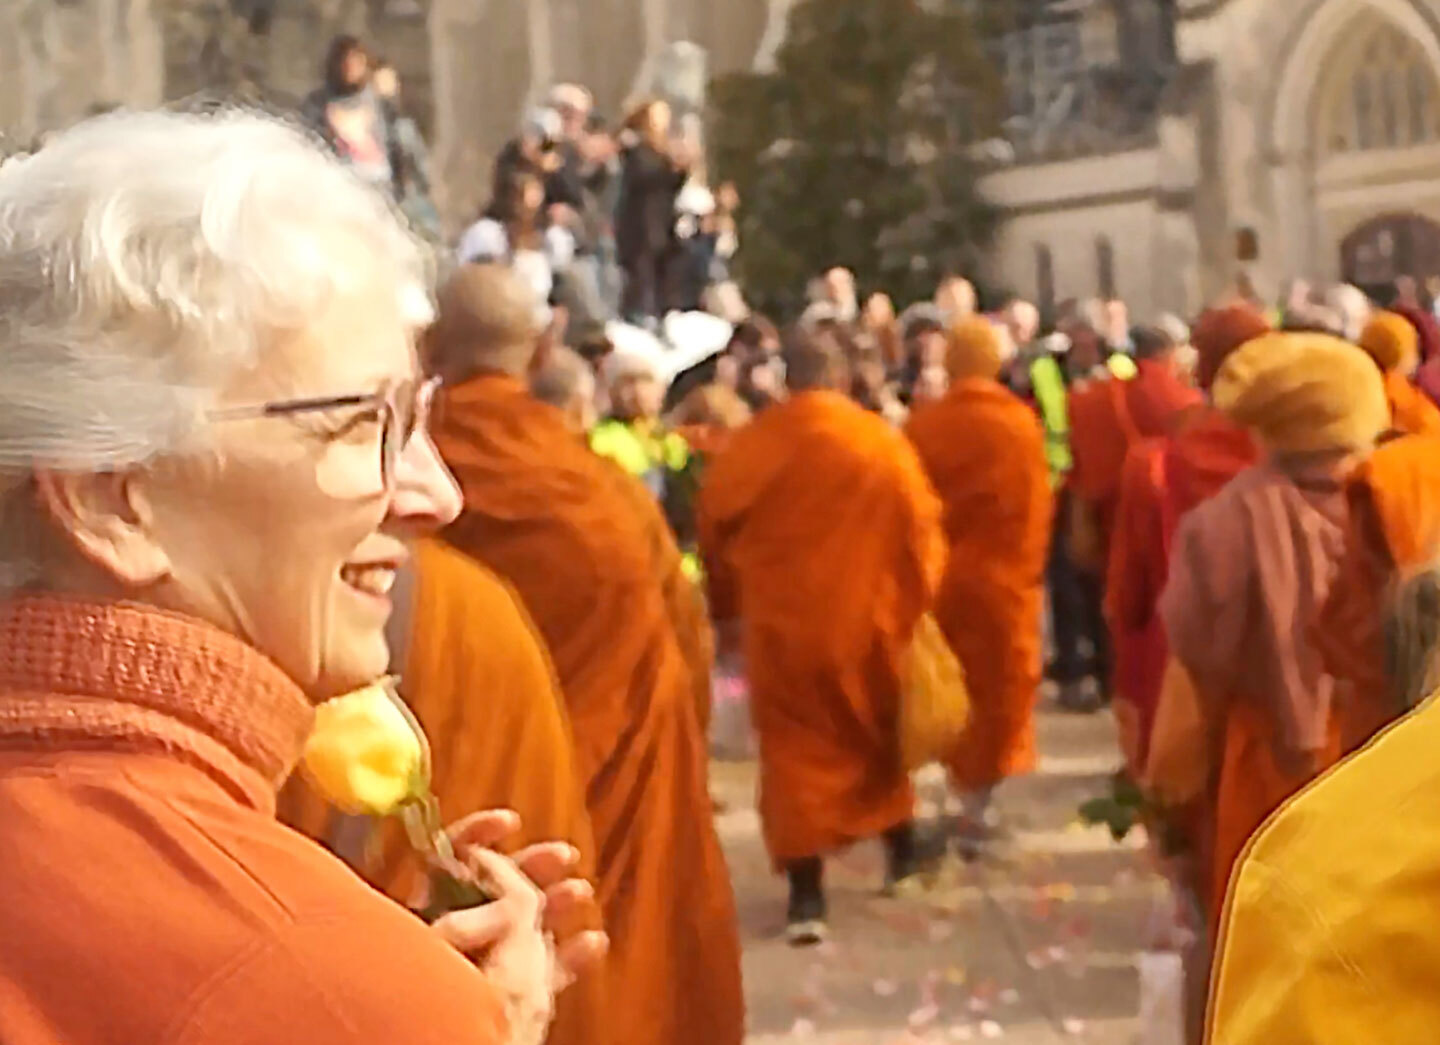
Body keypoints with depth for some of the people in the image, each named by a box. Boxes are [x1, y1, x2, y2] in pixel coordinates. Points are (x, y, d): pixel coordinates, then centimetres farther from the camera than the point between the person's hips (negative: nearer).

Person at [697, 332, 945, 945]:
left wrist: (727, 609, 17)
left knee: (795, 751, 4)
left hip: (780, 624, 0)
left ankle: (806, 895, -6)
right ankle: (901, 851, 36)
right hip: (868, 619, 0)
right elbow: (920, 531, -4)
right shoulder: (883, 444, -6)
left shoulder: (749, 446, -3)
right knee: (881, 735, 22)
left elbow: (715, 528, 5)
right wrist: (918, 606, 6)